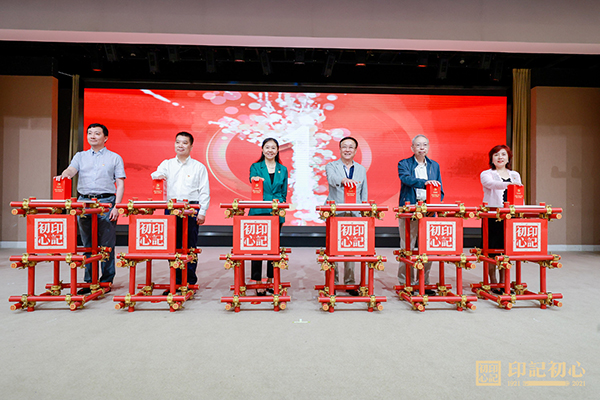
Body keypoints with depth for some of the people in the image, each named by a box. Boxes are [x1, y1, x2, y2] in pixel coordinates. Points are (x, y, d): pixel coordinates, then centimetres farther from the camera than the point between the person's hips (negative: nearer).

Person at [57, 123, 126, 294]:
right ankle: (89, 282, 15)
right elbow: (71, 170, 0)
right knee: (87, 245, 7)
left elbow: (120, 184, 3)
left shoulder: (115, 158, 8)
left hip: (106, 202, -3)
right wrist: (64, 175, -25)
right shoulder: (80, 156, 18)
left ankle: (106, 281, 8)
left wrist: (116, 206, -8)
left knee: (107, 245, -1)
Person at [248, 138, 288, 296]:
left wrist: (278, 202, -3)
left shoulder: (283, 170, 13)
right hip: (259, 212, -2)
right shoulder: (255, 167, 8)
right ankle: (257, 282, 6)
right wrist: (254, 180, -30)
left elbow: (284, 193, 14)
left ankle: (270, 281, 17)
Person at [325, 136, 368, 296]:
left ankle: (350, 282, 13)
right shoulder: (331, 166, 5)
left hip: (354, 215, 2)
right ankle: (332, 281, 11)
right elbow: (331, 179, -18)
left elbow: (364, 194, 17)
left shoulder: (361, 169, 16)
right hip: (335, 213, -2)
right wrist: (343, 180, -39)